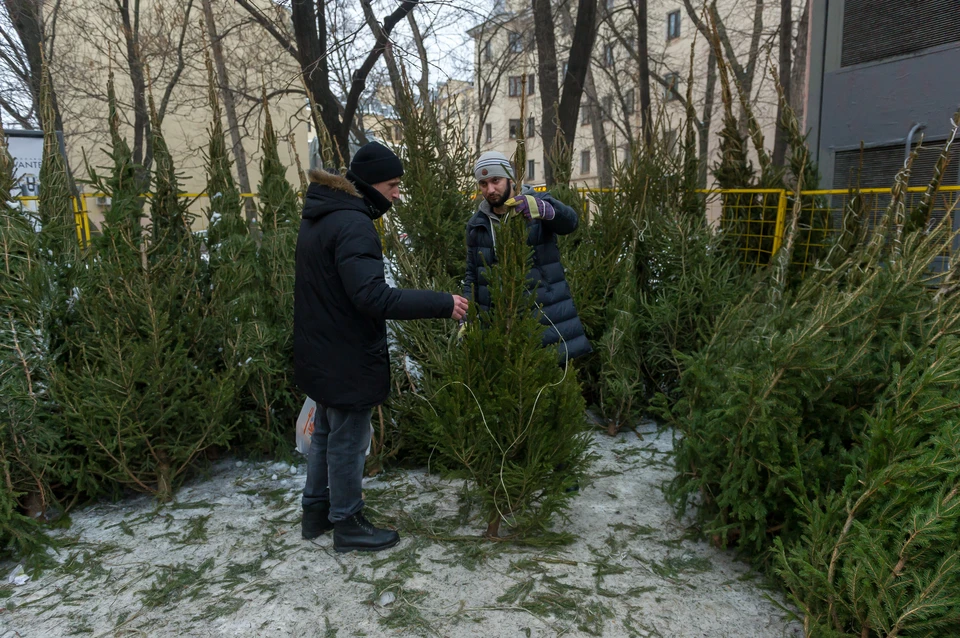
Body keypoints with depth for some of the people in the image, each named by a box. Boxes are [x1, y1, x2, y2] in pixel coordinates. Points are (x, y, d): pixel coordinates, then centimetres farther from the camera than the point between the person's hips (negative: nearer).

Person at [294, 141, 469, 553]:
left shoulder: (320, 217, 8)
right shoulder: (352, 225, -23)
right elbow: (372, 296, -32)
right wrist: (442, 304, -29)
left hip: (320, 354, 10)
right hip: (348, 358, -10)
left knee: (326, 433, 22)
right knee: (348, 441, 6)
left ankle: (316, 512, 37)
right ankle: (347, 525, 22)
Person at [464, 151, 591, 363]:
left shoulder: (536, 206, -4)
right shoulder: (476, 225, 7)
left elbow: (569, 221, -25)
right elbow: (473, 276, 13)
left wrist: (543, 208, -47)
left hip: (547, 321, -2)